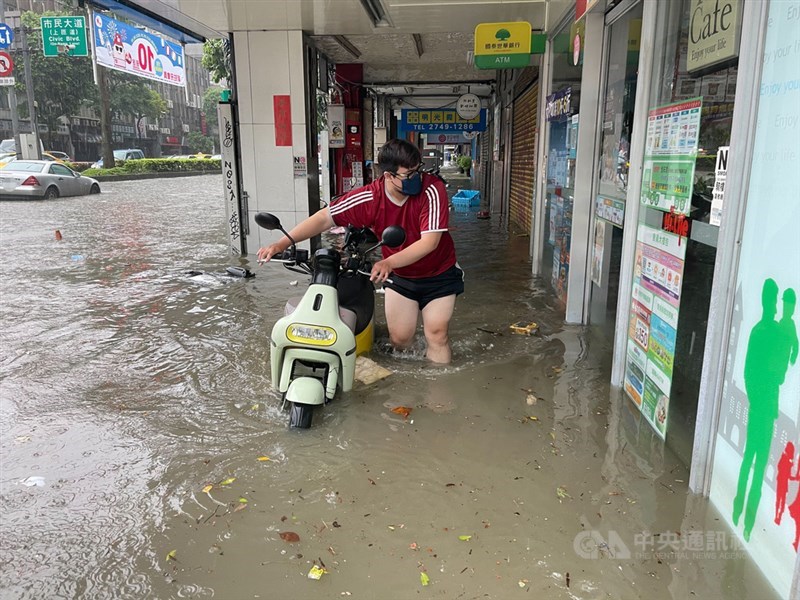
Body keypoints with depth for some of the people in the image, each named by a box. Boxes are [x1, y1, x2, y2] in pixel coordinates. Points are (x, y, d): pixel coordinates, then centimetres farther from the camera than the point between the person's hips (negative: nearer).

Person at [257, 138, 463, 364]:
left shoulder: (432, 189, -29)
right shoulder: (369, 197, -22)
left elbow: (430, 241, -35)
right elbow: (325, 218, -19)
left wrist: (389, 262, -48)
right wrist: (281, 244, -28)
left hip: (438, 275, -2)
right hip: (400, 276, 2)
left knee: (436, 336, -4)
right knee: (399, 338, 3)